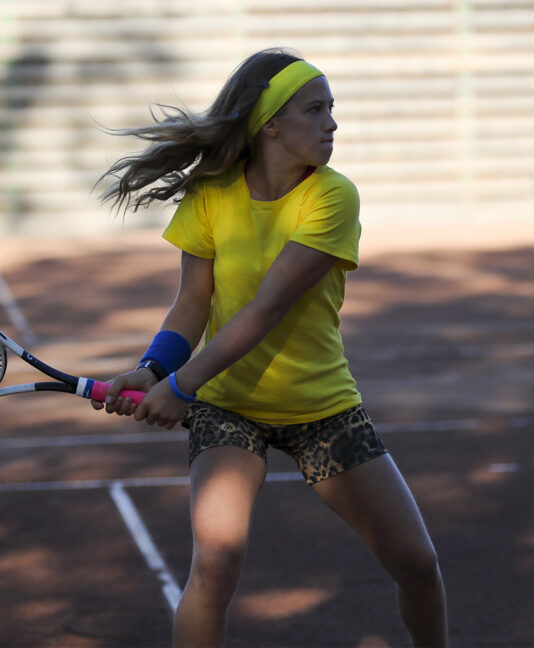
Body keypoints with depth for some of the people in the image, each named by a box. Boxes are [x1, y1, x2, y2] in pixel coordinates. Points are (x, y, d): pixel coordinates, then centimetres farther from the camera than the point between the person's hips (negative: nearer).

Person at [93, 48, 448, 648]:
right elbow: (193, 302, -3)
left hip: (323, 407, 0)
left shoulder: (333, 197, -16)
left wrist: (183, 383, -29)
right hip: (227, 404, 0)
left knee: (416, 562, -1)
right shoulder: (211, 194, -8)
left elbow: (268, 308, -23)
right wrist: (154, 368, -23)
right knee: (216, 557, -24)